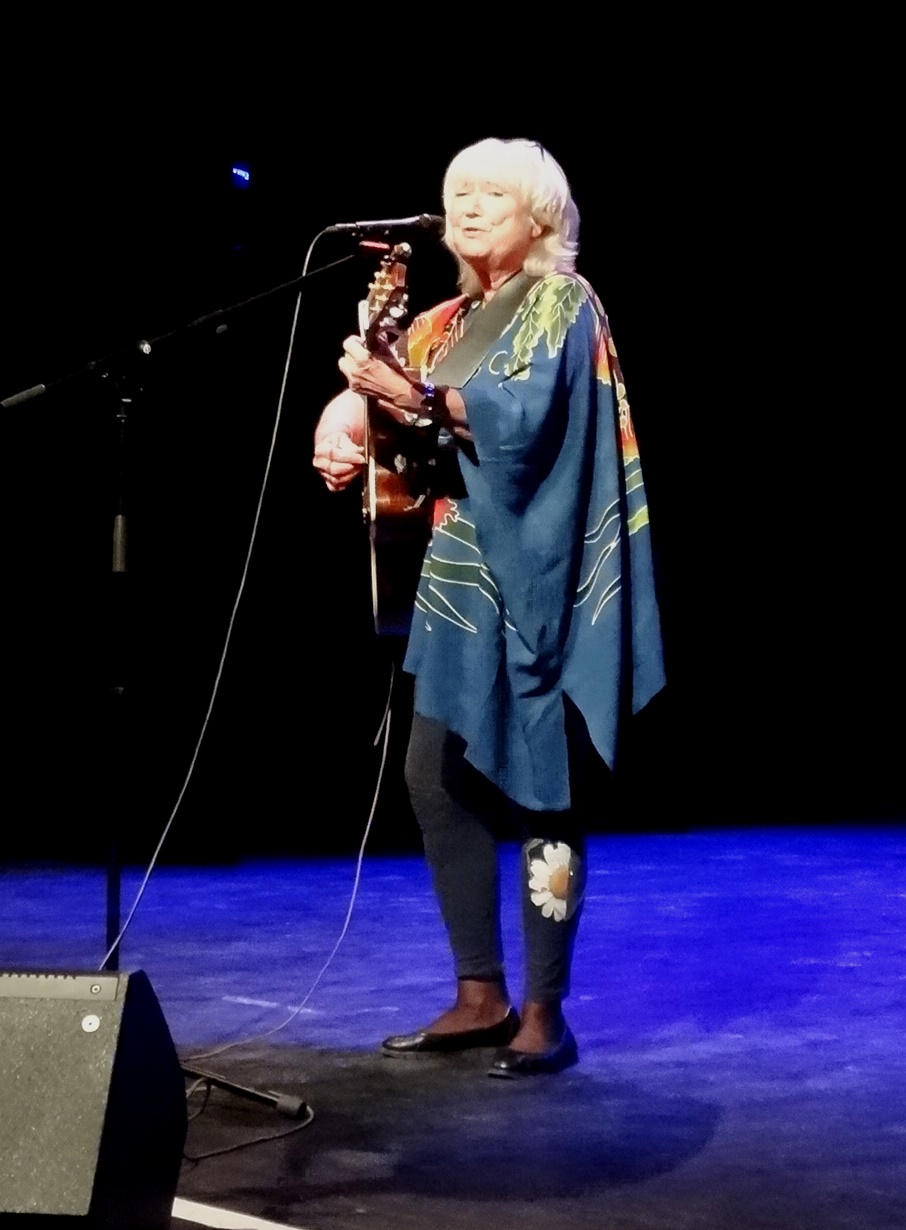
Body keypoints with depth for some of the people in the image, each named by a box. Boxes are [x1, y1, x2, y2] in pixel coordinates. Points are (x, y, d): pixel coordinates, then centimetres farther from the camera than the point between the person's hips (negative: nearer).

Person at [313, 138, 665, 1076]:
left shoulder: (562, 303, -4)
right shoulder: (449, 322, 17)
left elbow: (524, 413, -22)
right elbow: (369, 382, 11)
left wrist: (421, 399, -36)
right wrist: (345, 417, -12)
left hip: (533, 579, -7)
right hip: (461, 577, 8)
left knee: (539, 788, -5)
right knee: (436, 778, 5)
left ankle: (545, 1013, 2)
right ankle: (481, 996, 15)